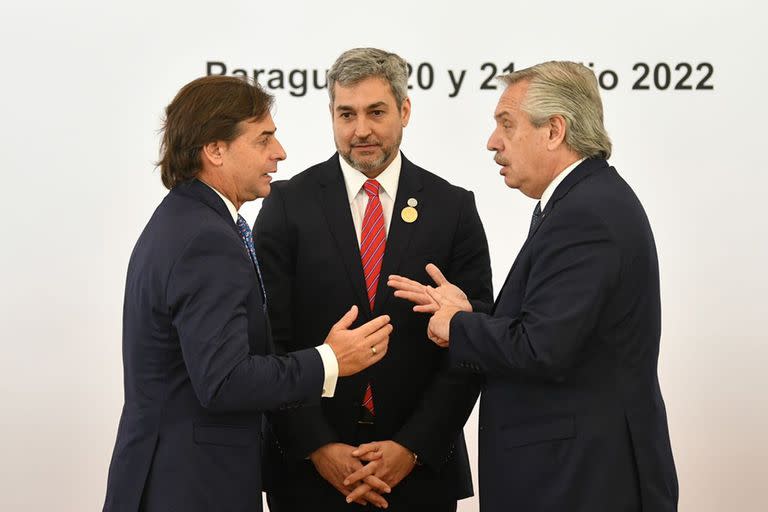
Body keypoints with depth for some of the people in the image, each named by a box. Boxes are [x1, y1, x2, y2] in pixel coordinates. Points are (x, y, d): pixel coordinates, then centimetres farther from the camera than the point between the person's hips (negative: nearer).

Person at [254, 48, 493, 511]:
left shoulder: (453, 208, 2)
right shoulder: (288, 204, 0)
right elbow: (271, 341, -4)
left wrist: (412, 448, -10)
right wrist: (319, 447, -12)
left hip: (420, 466, 1)